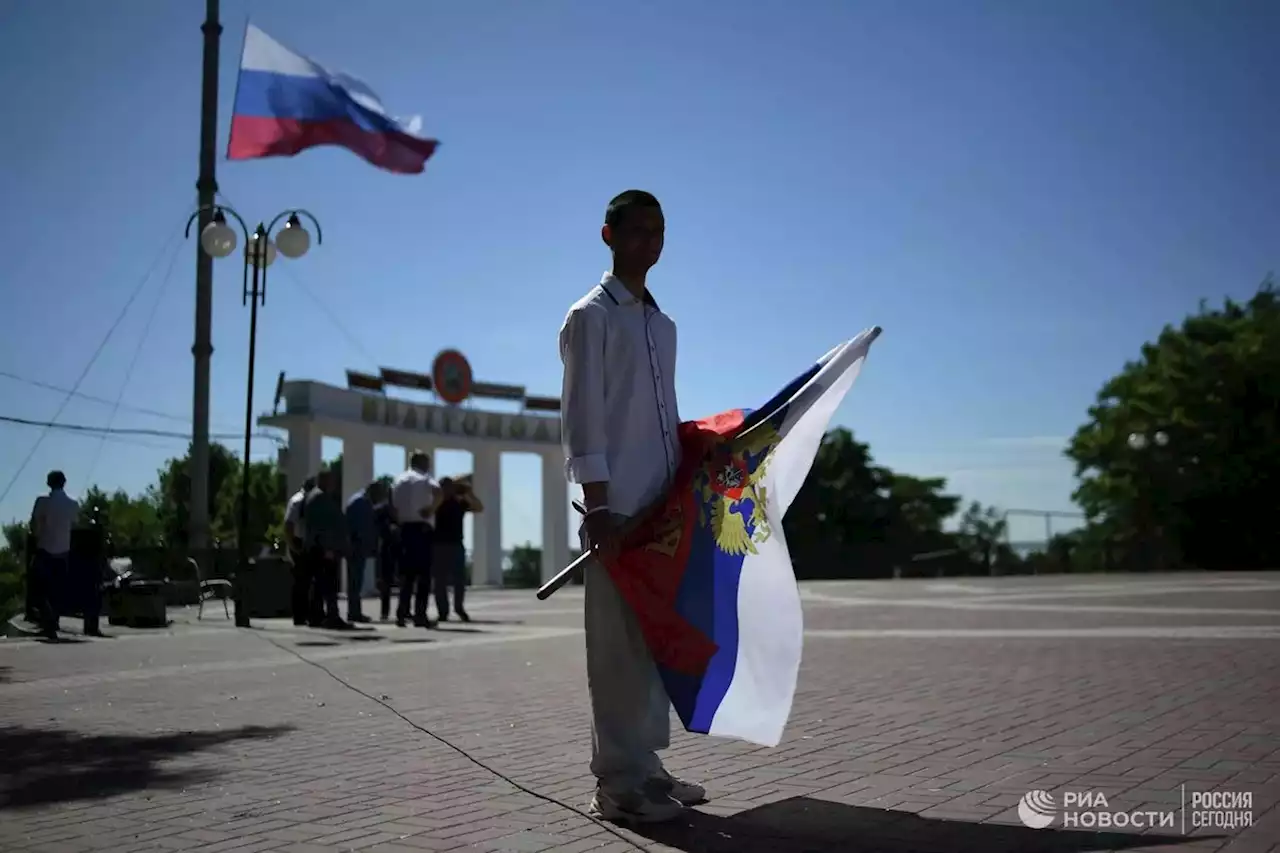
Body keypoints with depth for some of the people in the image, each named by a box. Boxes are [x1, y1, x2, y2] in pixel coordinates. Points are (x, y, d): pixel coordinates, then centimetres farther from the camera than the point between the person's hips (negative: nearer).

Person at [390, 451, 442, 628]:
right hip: (421, 528, -5)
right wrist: (431, 509, -11)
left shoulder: (398, 480, 15)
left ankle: (402, 614, 6)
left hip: (404, 528, 5)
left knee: (406, 572, 10)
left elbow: (393, 506, 9)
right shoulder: (425, 478, -1)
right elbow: (438, 492, -22)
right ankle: (420, 615, -5)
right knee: (423, 573, -2)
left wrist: (399, 523, 13)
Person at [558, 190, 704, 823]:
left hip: (664, 505, 7)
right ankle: (618, 782, 3)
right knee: (618, 643, -5)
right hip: (615, 507, -7)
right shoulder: (591, 316, -2)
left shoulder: (663, 325, 20)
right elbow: (582, 418, -9)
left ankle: (646, 765, 20)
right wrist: (598, 508, -16)